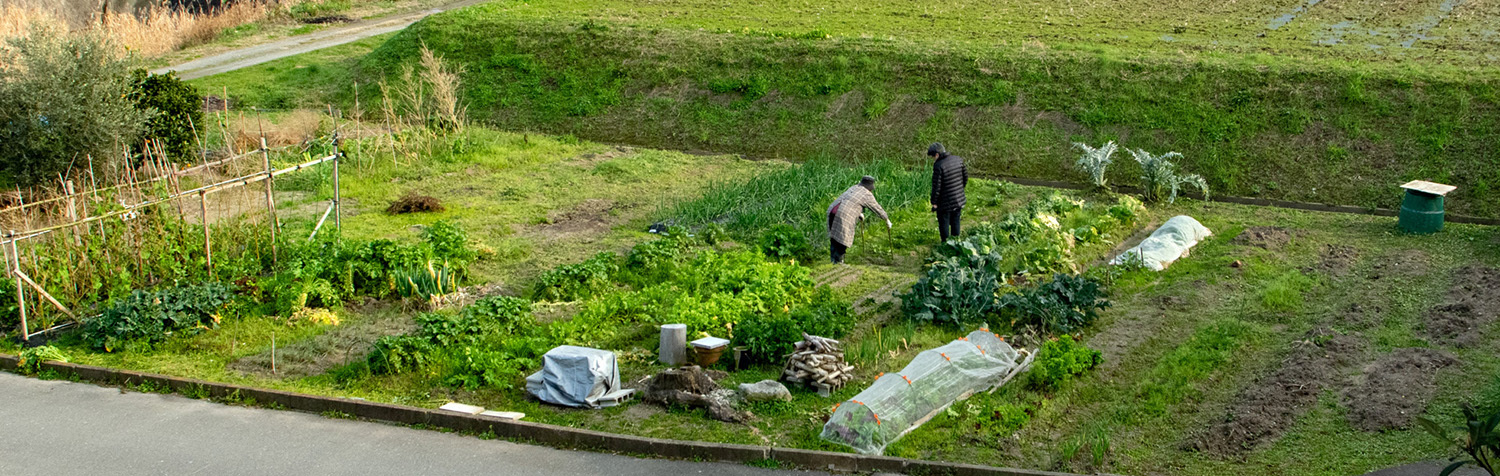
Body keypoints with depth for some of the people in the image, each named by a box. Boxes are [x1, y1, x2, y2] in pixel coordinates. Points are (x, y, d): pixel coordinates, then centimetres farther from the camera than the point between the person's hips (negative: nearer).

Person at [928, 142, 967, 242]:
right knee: (955, 221, 20)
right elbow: (965, 176, 8)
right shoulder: (958, 160, -3)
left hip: (945, 202, -6)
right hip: (959, 199, 6)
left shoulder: (938, 166, -23)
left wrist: (934, 203, -12)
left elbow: (936, 186, -20)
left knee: (943, 223, 10)